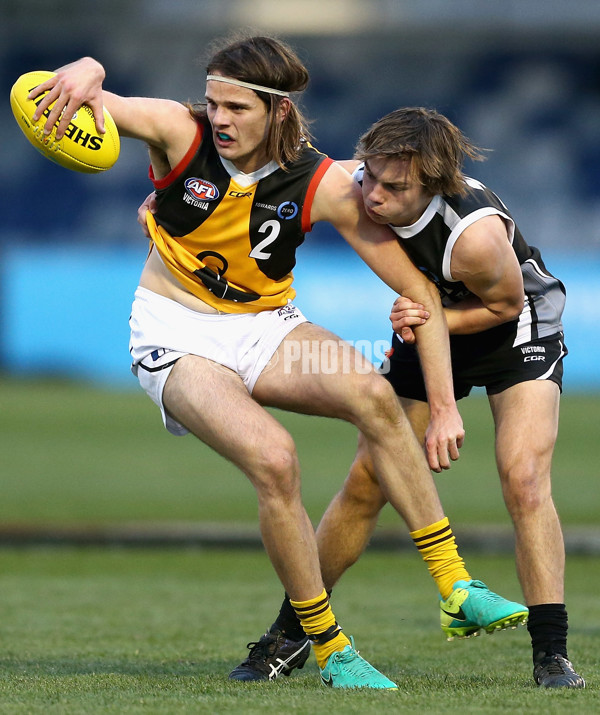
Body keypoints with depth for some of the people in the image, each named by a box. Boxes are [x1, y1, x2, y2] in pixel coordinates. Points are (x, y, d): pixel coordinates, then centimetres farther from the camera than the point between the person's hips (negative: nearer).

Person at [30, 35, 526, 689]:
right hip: (176, 335, -2)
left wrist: (444, 408, -17)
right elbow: (91, 100, -23)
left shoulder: (322, 185, -15)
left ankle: (455, 587, -22)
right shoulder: (182, 134, -15)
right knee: (273, 460, -29)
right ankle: (330, 650, -15)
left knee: (372, 395, -29)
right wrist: (86, 71, -50)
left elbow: (420, 292, -11)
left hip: (265, 327, 2)